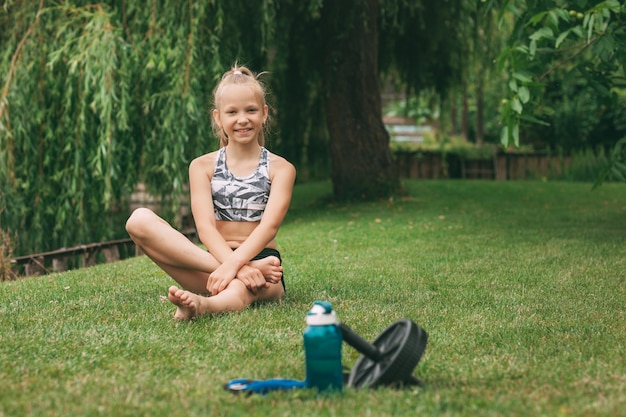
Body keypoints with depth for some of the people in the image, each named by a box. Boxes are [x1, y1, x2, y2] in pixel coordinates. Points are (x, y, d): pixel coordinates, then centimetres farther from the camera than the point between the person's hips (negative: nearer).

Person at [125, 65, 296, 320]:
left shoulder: (280, 169, 7)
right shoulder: (202, 166, 10)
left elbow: (269, 225, -10)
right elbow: (205, 226, -6)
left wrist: (233, 264, -30)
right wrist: (240, 266, -26)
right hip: (213, 259, 3)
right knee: (139, 220, -20)